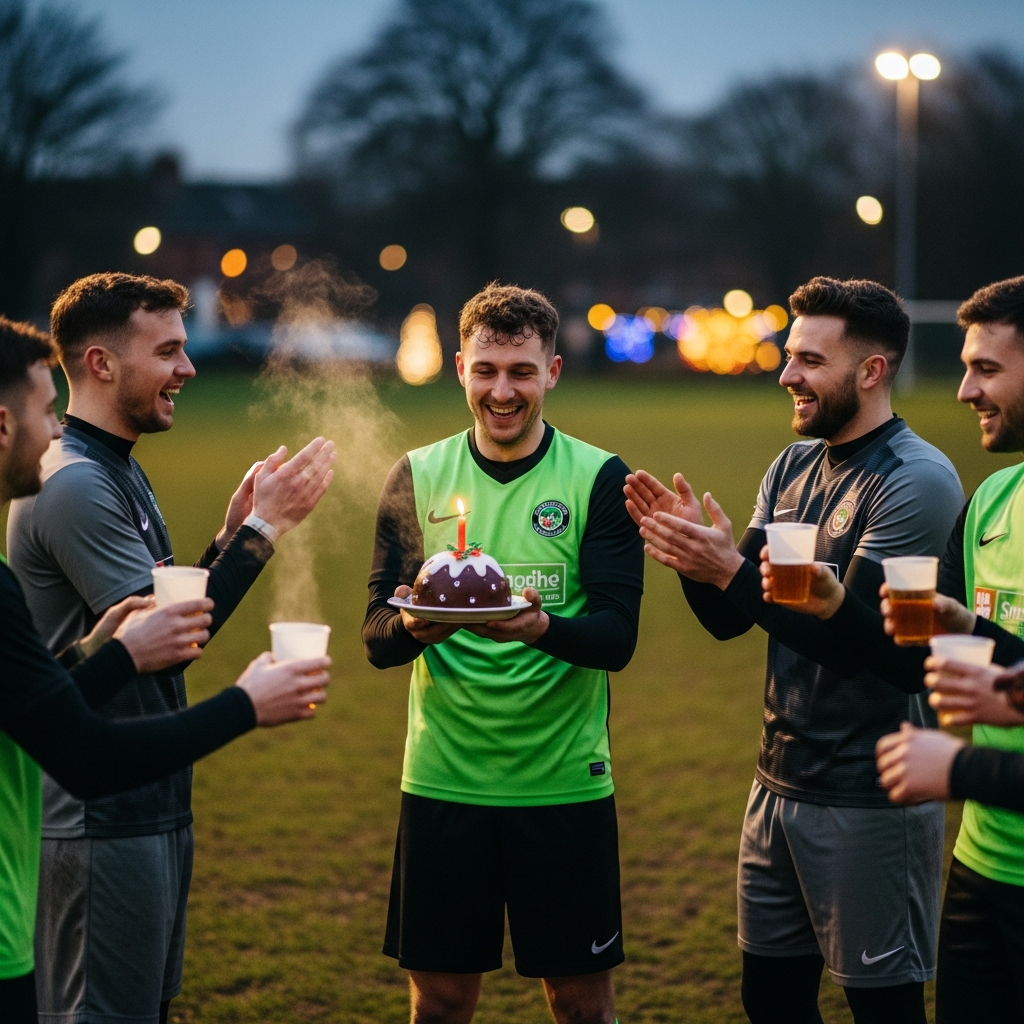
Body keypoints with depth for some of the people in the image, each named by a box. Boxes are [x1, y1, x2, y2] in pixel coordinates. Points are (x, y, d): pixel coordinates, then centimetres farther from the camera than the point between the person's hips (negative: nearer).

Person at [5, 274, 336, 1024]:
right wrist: (261, 530, -17)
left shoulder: (119, 472, 15)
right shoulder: (73, 485, -18)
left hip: (152, 804, 10)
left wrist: (234, 532, 3)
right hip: (103, 816, -10)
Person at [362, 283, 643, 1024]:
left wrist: (542, 628, -31)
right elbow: (376, 640, 0)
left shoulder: (599, 479, -2)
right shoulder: (418, 477, 4)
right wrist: (412, 627, -24)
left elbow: (618, 637, -9)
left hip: (565, 782, -1)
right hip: (443, 779, 1)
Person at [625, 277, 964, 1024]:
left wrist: (729, 568, -25)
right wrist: (690, 549, -11)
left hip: (869, 797, -8)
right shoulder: (794, 467, 9)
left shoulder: (918, 480, -15)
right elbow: (728, 619, 8)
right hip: (781, 780, 8)